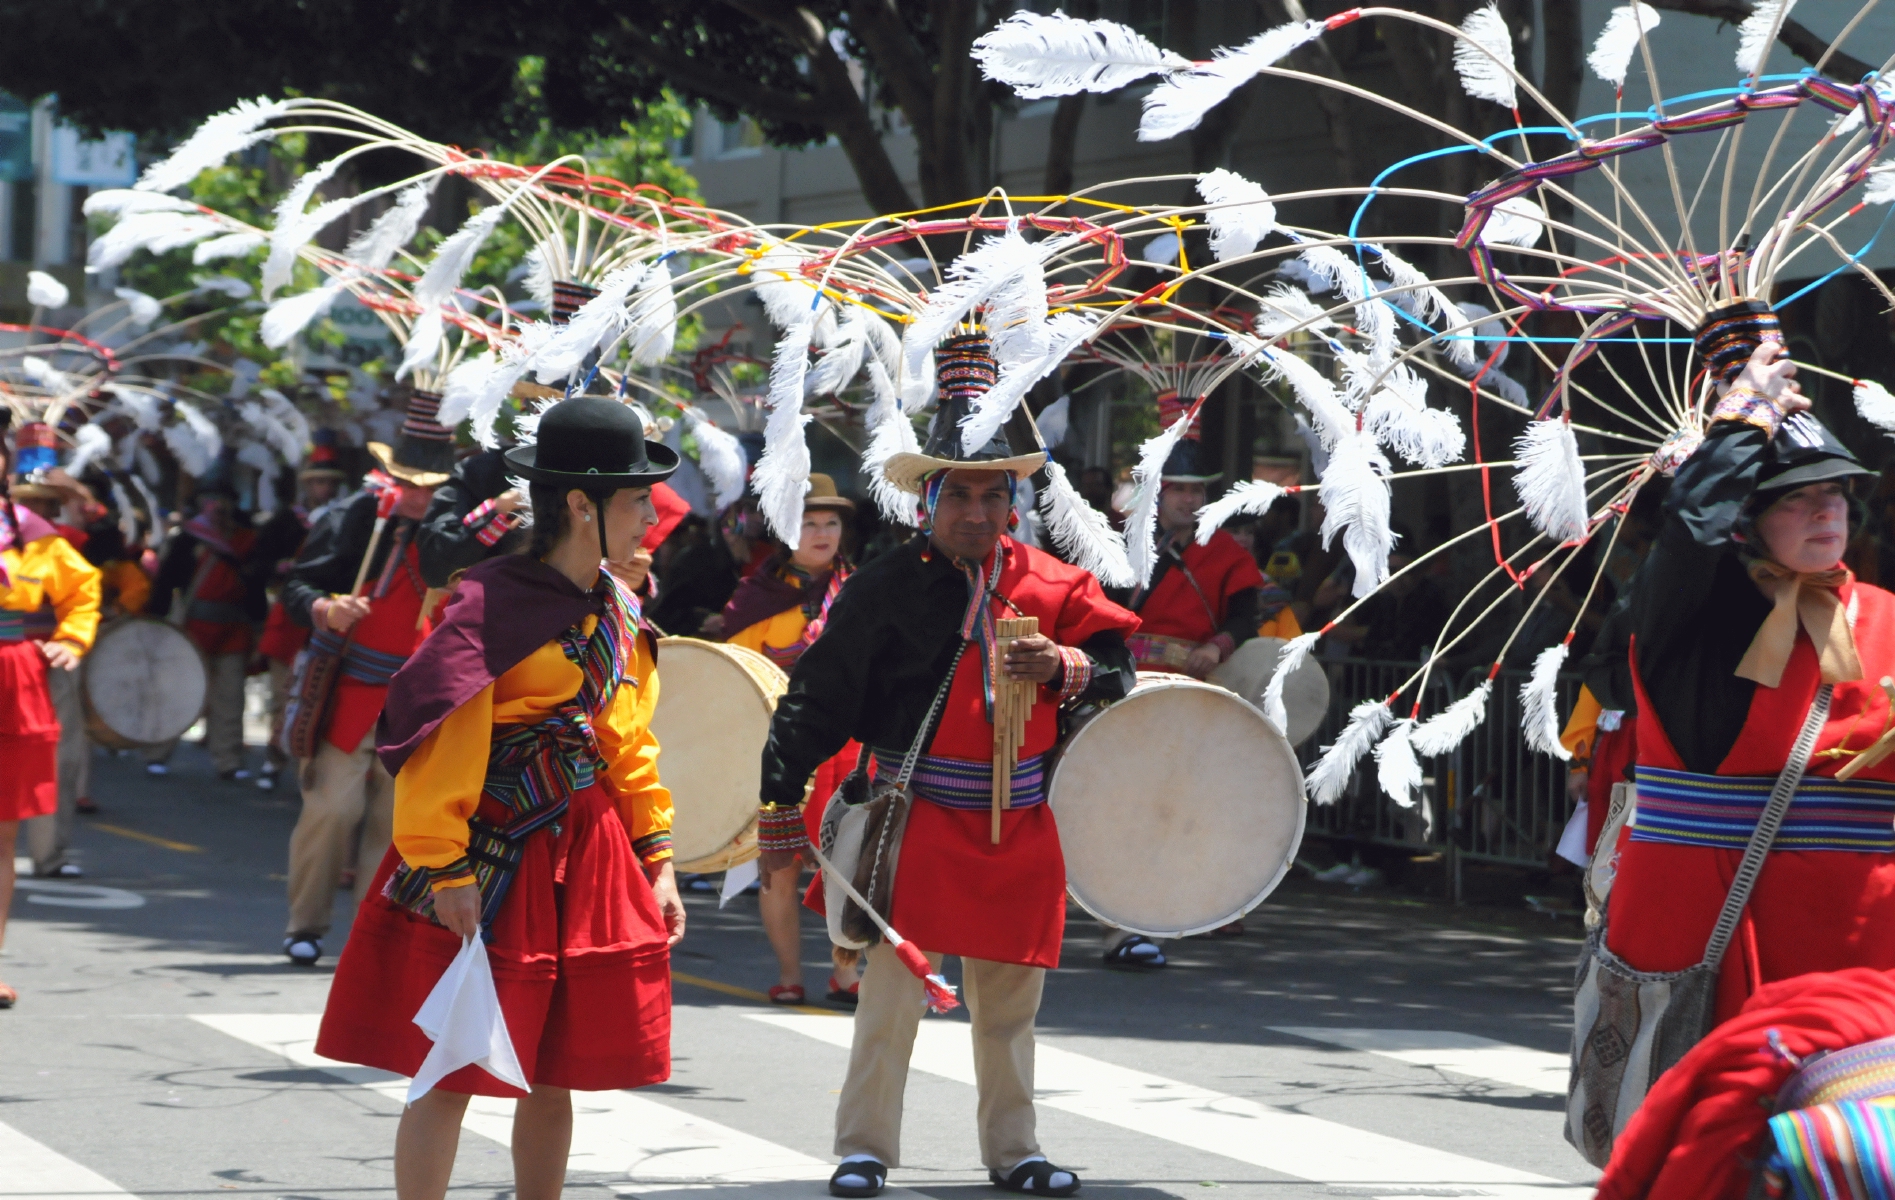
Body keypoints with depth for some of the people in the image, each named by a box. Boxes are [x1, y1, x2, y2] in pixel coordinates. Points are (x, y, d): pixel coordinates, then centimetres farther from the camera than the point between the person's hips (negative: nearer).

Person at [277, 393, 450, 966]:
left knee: (396, 812, 1)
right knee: (334, 806, -8)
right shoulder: (355, 518, -7)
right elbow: (297, 587, -9)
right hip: (348, 696, -3)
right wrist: (324, 609, -29)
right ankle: (305, 926, 6)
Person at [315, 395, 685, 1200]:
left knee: (554, 1071, 12)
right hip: (491, 856, -8)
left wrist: (656, 858, 14)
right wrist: (445, 867, -22)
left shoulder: (619, 614, 9)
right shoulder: (494, 604, -16)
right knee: (451, 1072, -2)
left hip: (584, 856, 8)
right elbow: (439, 736, -19)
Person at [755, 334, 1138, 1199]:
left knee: (1009, 1000, 12)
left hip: (1017, 826, 4)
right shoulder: (885, 587, -6)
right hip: (918, 818, -4)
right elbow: (817, 700, -3)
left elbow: (1118, 666, 5)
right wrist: (779, 813, -3)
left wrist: (1062, 667, -18)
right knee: (893, 988, -7)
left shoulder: (1049, 584, 4)